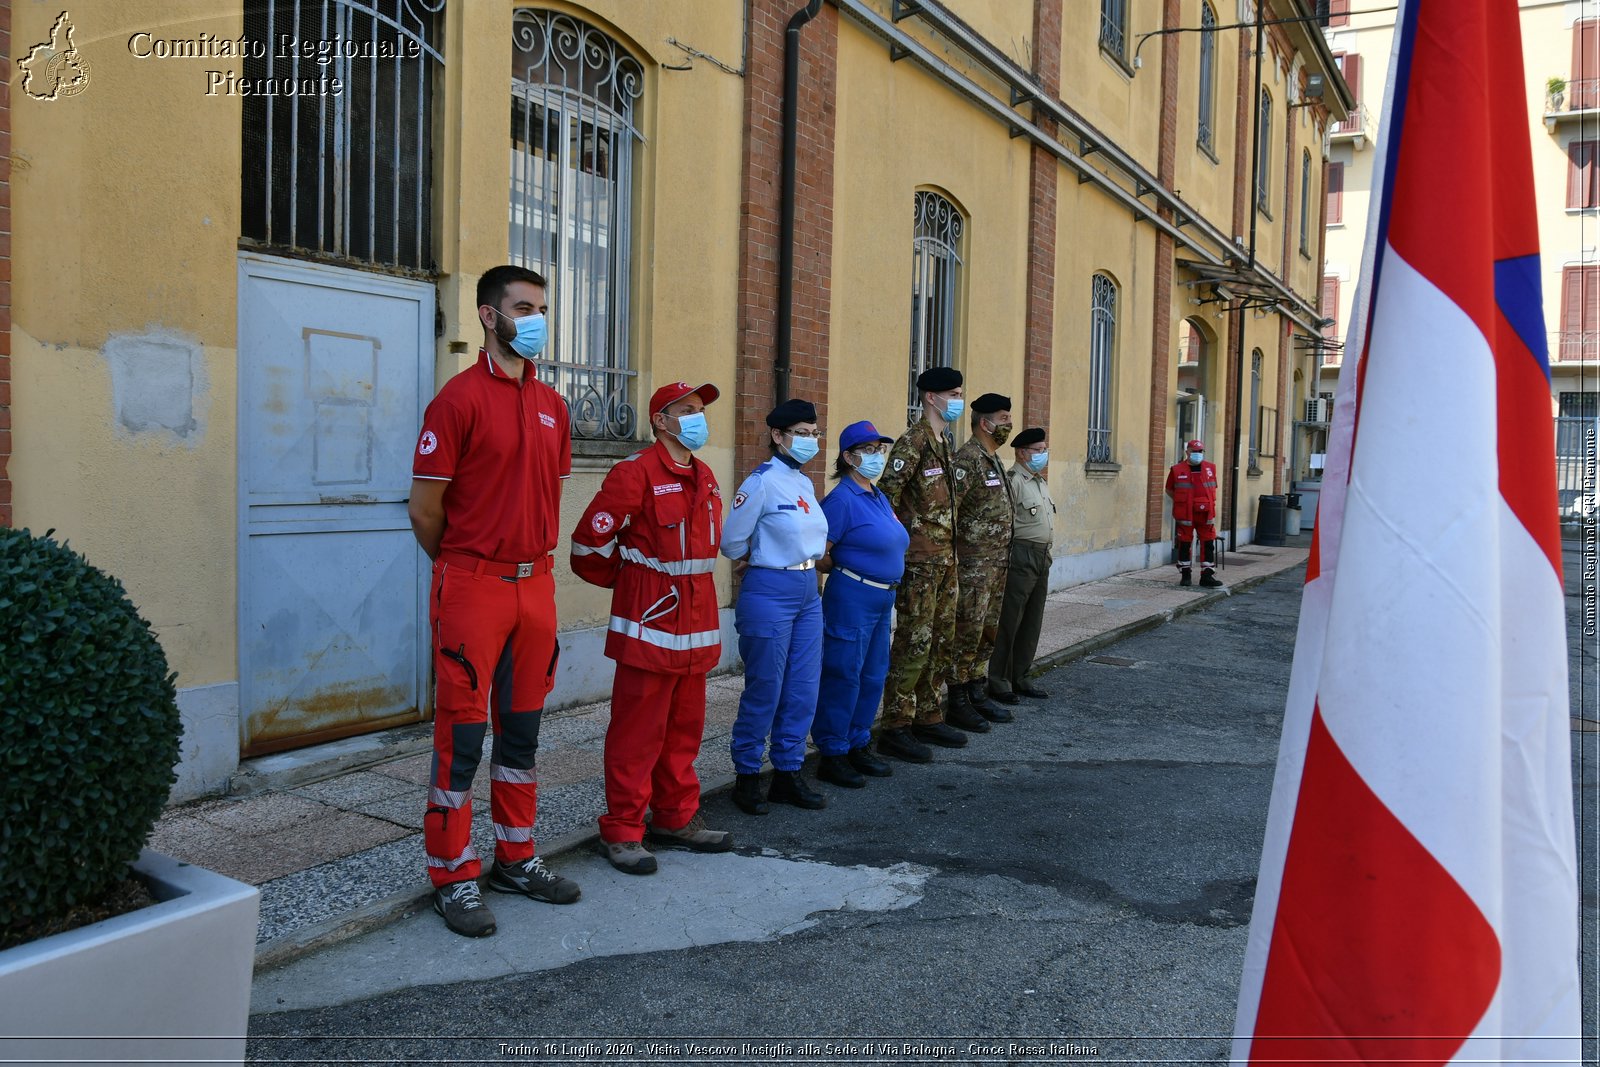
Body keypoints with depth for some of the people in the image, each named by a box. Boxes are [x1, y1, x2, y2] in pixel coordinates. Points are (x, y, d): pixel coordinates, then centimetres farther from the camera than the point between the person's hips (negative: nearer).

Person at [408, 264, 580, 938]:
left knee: (521, 730, 15)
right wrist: (460, 567, 4)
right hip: (472, 587, -6)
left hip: (536, 585, 6)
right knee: (461, 736, 1)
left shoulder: (551, 404, 11)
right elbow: (424, 506, -8)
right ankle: (453, 878, 14)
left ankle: (516, 859, 28)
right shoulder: (460, 398, -9)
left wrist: (532, 559, 15)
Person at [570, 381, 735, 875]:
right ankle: (623, 831, 9)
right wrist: (626, 580, 3)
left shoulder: (705, 477, 13)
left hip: (697, 620, 8)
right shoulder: (636, 472, -12)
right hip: (649, 620, -8)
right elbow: (590, 541, -12)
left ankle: (676, 818, 27)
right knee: (637, 729, -1)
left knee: (685, 726, 14)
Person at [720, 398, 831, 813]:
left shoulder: (805, 483, 12)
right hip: (769, 593, -8)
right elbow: (731, 540, -12)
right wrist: (758, 562, 5)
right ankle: (747, 776, 14)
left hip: (808, 592, 8)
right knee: (764, 689, 0)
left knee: (803, 689, 10)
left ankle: (789, 773, 22)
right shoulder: (763, 480, -12)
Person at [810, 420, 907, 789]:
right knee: (843, 676, -2)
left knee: (873, 675, 14)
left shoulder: (880, 498, 13)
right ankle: (832, 755, 9)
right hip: (852, 598, -9)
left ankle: (858, 745, 27)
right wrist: (844, 569, -1)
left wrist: (889, 595, 16)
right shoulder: (842, 499, -14)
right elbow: (817, 556, -16)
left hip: (882, 599, 9)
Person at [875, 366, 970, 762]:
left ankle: (929, 718, 25)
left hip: (945, 559, 9)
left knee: (942, 640, 14)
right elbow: (885, 496, -19)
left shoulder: (945, 442, 15)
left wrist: (950, 548, 19)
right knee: (913, 642, -6)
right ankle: (895, 728, 2)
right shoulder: (913, 442, -14)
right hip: (919, 561, -9)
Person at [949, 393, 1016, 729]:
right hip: (973, 563, -10)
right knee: (967, 632, -4)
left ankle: (978, 694, 24)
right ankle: (957, 703, 4)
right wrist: (950, 558, -23)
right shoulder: (968, 458, -15)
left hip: (997, 562, 10)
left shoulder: (994, 459, 16)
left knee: (988, 632, 14)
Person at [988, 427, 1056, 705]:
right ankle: (999, 682, 4)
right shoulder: (1013, 481, -12)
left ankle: (1020, 678, 21)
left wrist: (1045, 555, 21)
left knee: (1032, 622, 12)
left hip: (1042, 557, 9)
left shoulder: (1040, 482, 18)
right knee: (1009, 622, -3)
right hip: (1021, 557, -9)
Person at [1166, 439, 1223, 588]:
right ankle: (1185, 574, 16)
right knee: (1184, 544, 5)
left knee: (1208, 544, 1)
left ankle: (1207, 575, 6)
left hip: (1205, 514, 2)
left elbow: (1213, 488, 19)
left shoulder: (1211, 468, 7)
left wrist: (1210, 503, 10)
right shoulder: (1177, 470, -2)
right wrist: (1181, 501, 3)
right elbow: (1169, 489, 10)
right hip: (1185, 514, -2)